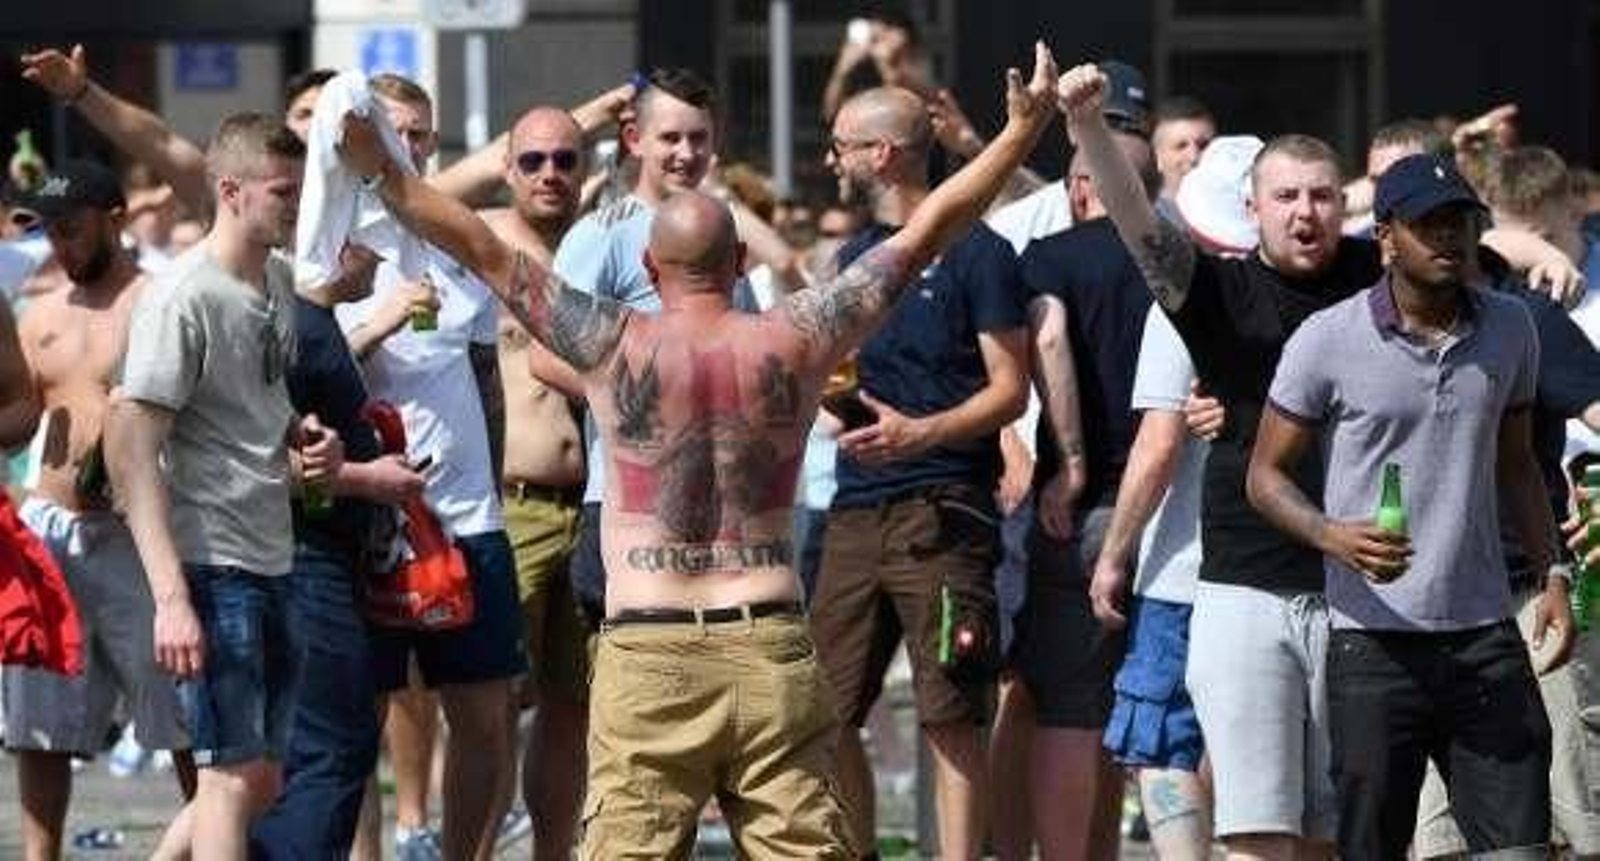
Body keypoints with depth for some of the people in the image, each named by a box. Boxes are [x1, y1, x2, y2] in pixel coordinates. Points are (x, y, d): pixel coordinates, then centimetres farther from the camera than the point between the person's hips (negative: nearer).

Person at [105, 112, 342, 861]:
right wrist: (171, 598, -24)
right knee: (233, 776, -7)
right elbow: (130, 453, -18)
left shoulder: (279, 281, 10)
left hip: (271, 563, 8)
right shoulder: (182, 299, -15)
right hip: (212, 566, -8)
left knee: (262, 779, 12)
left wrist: (305, 435, 2)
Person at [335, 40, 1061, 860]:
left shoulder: (617, 348, -3)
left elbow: (483, 249, 0)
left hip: (648, 659, -2)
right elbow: (925, 231, 7)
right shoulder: (792, 343, 2)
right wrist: (1021, 133, 13)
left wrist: (379, 170, 5)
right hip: (770, 650, 2)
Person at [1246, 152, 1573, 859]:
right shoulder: (1327, 342, -4)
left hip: (1485, 638, 3)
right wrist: (1333, 535, -18)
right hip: (1375, 642, -3)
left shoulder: (1509, 329, 10)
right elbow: (1266, 475, 1)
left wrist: (1553, 573, 9)